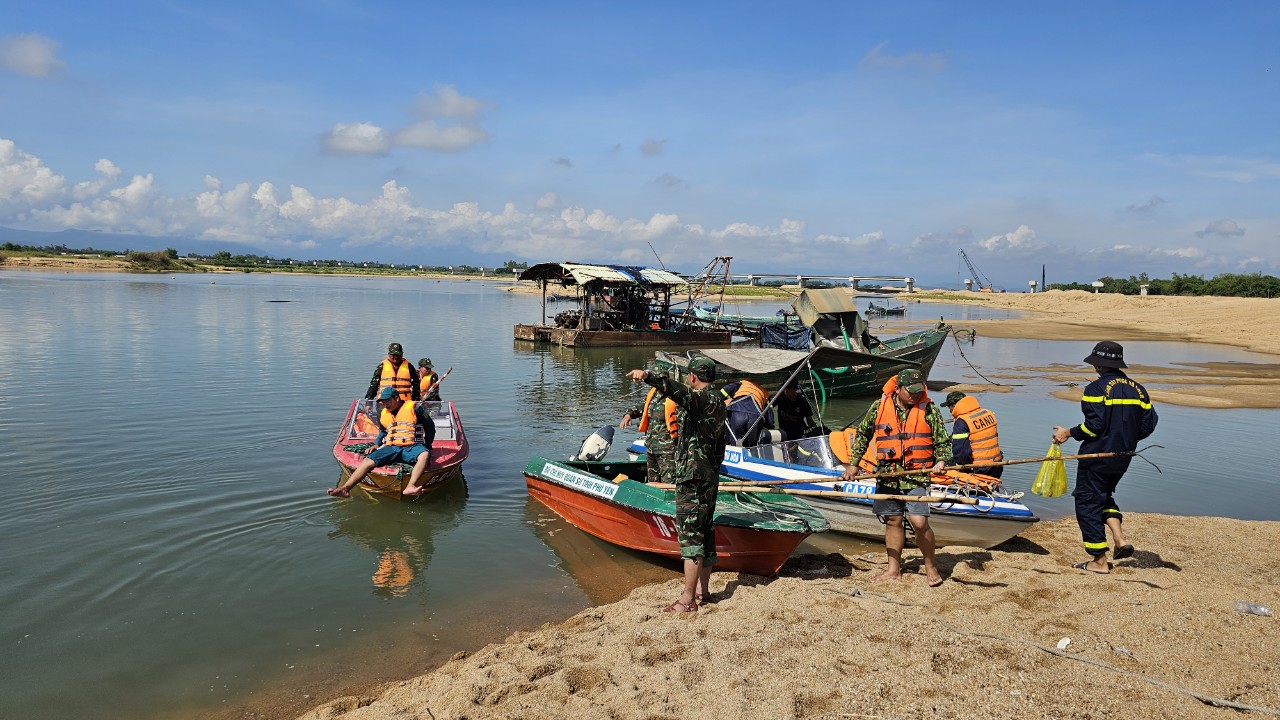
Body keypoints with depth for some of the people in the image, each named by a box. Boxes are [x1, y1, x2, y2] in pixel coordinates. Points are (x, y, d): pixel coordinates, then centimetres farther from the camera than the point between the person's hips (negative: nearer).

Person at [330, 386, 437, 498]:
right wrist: (376, 445, 18)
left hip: (411, 447, -5)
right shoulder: (383, 415, 20)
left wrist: (426, 446, 4)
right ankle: (345, 488, -29)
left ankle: (410, 487, -59)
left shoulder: (414, 408, 1)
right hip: (391, 448, 5)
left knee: (424, 455, -39)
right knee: (368, 460, -18)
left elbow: (430, 427, 7)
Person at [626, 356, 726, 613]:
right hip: (710, 476, 10)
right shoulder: (718, 401, 17)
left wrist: (649, 377, -51)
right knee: (705, 532, 15)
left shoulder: (704, 399, -14)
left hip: (693, 478, -10)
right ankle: (702, 590, 24)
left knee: (689, 534, -8)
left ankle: (687, 599, -6)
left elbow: (680, 392, -38)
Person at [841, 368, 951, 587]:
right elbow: (862, 434, 14)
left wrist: (941, 461, -13)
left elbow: (943, 442, 6)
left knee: (919, 522, -11)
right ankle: (894, 569, 23)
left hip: (917, 477, -2)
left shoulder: (929, 410, -1)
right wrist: (854, 464, 12)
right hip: (887, 477, 3)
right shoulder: (879, 407, 2)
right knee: (892, 521, 10)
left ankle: (930, 567, 10)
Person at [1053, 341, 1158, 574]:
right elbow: (1148, 425, 6)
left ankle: (1099, 561, 5)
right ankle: (1121, 540, 10)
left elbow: (1094, 426, -21)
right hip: (1122, 458, 8)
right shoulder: (1137, 389, 7)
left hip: (1096, 455, -8)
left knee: (1088, 502, 3)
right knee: (1104, 496, 27)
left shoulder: (1097, 389, -14)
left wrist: (1069, 433, -7)